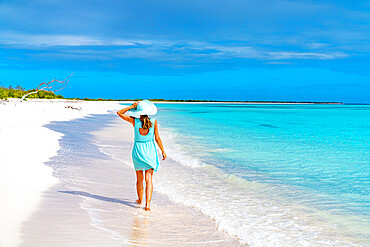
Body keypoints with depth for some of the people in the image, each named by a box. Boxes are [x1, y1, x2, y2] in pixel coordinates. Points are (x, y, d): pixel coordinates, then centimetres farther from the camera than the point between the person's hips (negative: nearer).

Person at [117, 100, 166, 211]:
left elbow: (119, 113, -2)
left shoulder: (134, 121, -11)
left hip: (138, 150, 0)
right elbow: (157, 138, -3)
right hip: (150, 151, 0)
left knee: (139, 178, 17)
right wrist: (163, 151, 8)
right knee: (149, 179, 0)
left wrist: (131, 107, -5)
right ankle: (147, 203, -11)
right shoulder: (154, 122, -9)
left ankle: (140, 200, 33)